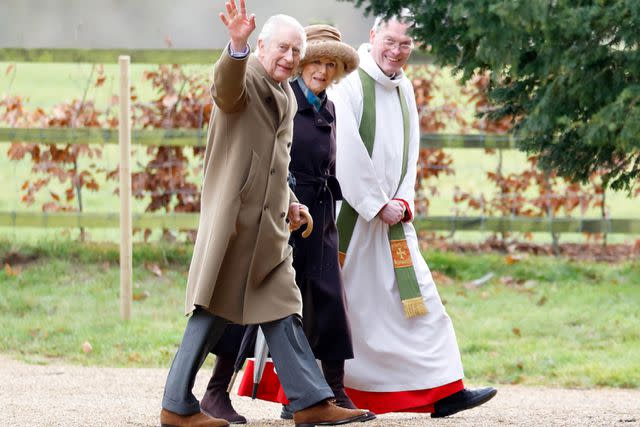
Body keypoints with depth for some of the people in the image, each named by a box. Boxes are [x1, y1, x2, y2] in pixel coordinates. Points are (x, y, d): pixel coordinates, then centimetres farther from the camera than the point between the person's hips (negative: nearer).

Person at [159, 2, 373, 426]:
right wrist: (237, 45, -52)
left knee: (282, 311, 8)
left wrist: (290, 201, 17)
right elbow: (226, 85, -34)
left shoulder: (287, 97, 19)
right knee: (213, 312, -4)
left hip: (270, 224, 8)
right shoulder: (245, 80, -8)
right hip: (233, 218, -8)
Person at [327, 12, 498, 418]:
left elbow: (410, 150, 15)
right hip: (347, 212, -7)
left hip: (391, 213, 7)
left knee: (417, 292, 2)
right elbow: (347, 152, -17)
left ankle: (444, 391, 3)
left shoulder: (403, 88, 11)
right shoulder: (349, 83, -12)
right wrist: (378, 205, -14)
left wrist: (403, 201, -1)